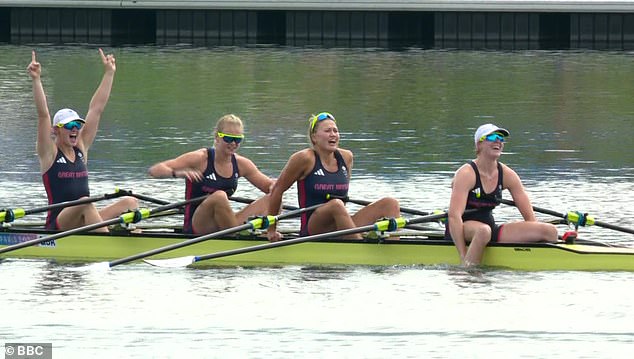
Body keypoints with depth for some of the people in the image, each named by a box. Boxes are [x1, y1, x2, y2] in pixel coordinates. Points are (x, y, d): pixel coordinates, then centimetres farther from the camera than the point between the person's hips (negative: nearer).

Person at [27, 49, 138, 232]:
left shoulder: (81, 148, 14)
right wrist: (36, 80, -24)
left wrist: (109, 74, 14)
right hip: (58, 225, -7)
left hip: (84, 223, 7)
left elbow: (96, 109, 13)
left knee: (130, 202, -11)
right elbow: (43, 115, -13)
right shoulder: (49, 153, -1)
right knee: (85, 203, -36)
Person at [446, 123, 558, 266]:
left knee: (550, 231, -10)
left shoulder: (507, 175, 4)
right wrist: (464, 257, -33)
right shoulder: (467, 174, -15)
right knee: (483, 230, -43)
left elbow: (529, 216, 4)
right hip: (462, 232, -6)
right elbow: (454, 216, -25)